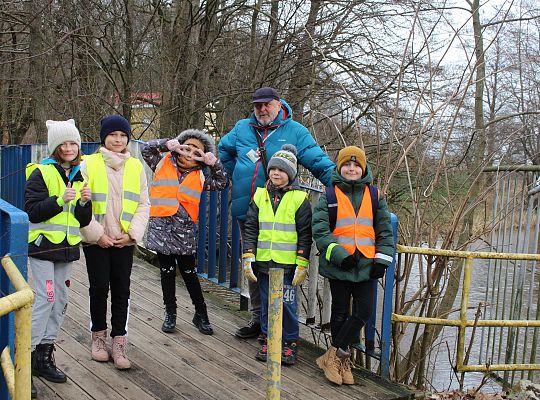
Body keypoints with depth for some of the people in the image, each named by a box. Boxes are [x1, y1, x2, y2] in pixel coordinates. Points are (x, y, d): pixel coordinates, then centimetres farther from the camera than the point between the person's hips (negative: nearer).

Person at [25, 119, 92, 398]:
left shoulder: (80, 175, 11)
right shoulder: (41, 173, -6)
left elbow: (83, 220, 10)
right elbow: (32, 211, -14)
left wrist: (85, 202, -10)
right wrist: (61, 200, -25)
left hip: (67, 247, 6)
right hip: (42, 244, -6)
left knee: (60, 301, 9)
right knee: (44, 300, -12)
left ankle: (44, 357, 21)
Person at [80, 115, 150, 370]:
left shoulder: (135, 166, 4)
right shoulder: (89, 164, -4)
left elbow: (143, 204, 4)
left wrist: (131, 233, -8)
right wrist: (96, 234, -12)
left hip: (124, 241, 2)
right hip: (96, 240, -2)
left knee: (121, 291, 4)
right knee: (99, 288, 7)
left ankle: (118, 343, 12)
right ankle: (98, 337, 25)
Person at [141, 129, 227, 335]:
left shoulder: (200, 176, 11)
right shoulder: (163, 163, 8)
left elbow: (221, 183, 10)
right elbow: (146, 149, 2)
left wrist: (214, 163, -3)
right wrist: (166, 144, -11)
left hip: (184, 229, 0)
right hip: (161, 225, 0)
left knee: (189, 272, 6)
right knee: (167, 271, 9)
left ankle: (201, 314, 16)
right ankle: (170, 313, 21)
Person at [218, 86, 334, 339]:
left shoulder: (295, 132, 1)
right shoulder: (242, 128, 11)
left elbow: (320, 163, -2)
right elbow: (223, 151, 29)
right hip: (246, 211, 4)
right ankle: (258, 317, 27)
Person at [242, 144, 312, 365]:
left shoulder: (299, 198, -4)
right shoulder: (260, 195, 6)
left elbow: (305, 234, -3)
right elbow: (251, 228, 8)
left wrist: (302, 264, -7)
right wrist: (248, 258, 1)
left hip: (288, 263, -3)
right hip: (263, 262, 4)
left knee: (287, 304, 2)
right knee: (266, 303, 12)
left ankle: (290, 343, 17)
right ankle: (267, 340, 25)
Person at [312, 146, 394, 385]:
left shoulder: (375, 196, 8)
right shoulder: (329, 196, 1)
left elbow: (385, 231, 9)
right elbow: (320, 230, -6)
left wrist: (382, 259, -1)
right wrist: (339, 254, -16)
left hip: (366, 265, 2)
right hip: (338, 266, -2)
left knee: (363, 312, -2)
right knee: (340, 312, 8)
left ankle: (335, 356, 10)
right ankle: (341, 358, 24)